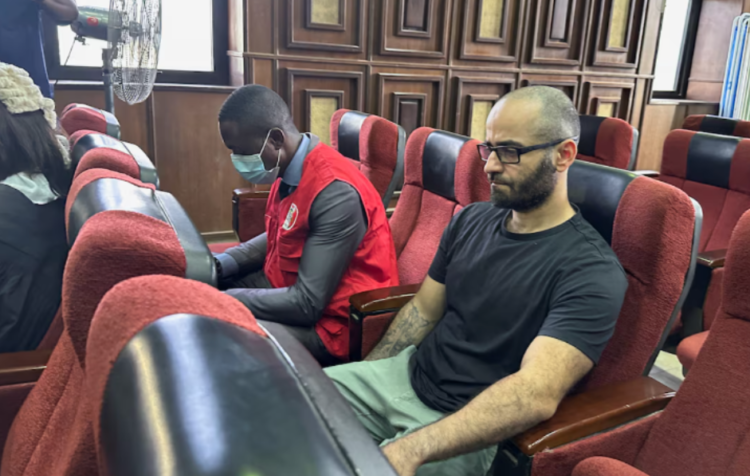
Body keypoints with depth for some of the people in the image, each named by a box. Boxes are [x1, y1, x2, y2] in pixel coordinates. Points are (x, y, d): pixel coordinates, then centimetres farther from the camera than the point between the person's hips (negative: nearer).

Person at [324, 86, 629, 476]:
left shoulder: (591, 272, -19)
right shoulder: (471, 220, 3)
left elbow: (537, 393, -29)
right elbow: (423, 310, 10)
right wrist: (361, 377, 2)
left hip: (469, 431, -6)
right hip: (406, 374, 7)